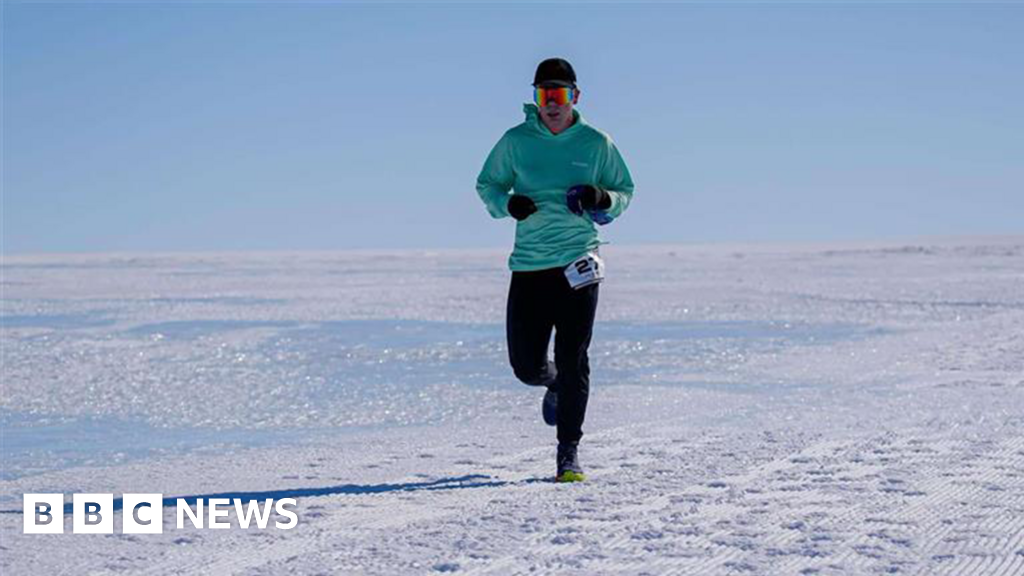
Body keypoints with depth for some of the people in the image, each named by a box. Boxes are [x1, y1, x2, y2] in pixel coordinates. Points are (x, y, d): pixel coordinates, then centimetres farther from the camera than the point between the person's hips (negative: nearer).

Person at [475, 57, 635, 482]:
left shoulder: (596, 143, 4)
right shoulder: (516, 141, 4)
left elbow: (625, 192, 13)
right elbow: (486, 184, 13)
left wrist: (602, 199, -10)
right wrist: (507, 203, -9)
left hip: (578, 263, -1)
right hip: (528, 264, 1)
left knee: (573, 360, -6)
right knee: (525, 364, 3)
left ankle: (569, 452, 5)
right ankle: (554, 385, 40)